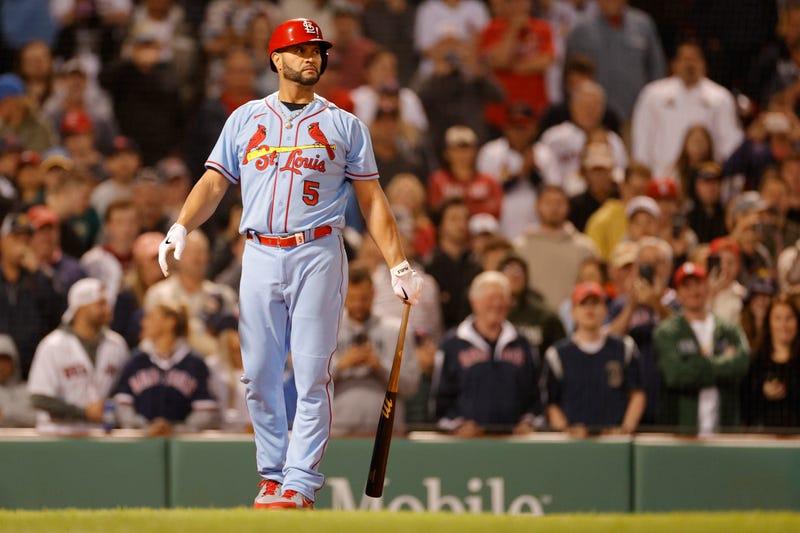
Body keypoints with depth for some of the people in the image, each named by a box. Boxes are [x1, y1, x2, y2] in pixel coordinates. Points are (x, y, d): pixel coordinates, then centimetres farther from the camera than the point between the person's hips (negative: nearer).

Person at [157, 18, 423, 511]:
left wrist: (399, 266, 2)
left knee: (312, 373, -9)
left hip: (318, 255, -2)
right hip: (260, 257, 2)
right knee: (259, 375, 1)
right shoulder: (245, 119, 15)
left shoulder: (344, 126, 12)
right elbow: (214, 183, 8)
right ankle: (272, 475, 12)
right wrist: (182, 228, -11)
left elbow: (372, 199, 10)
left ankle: (301, 484, -10)